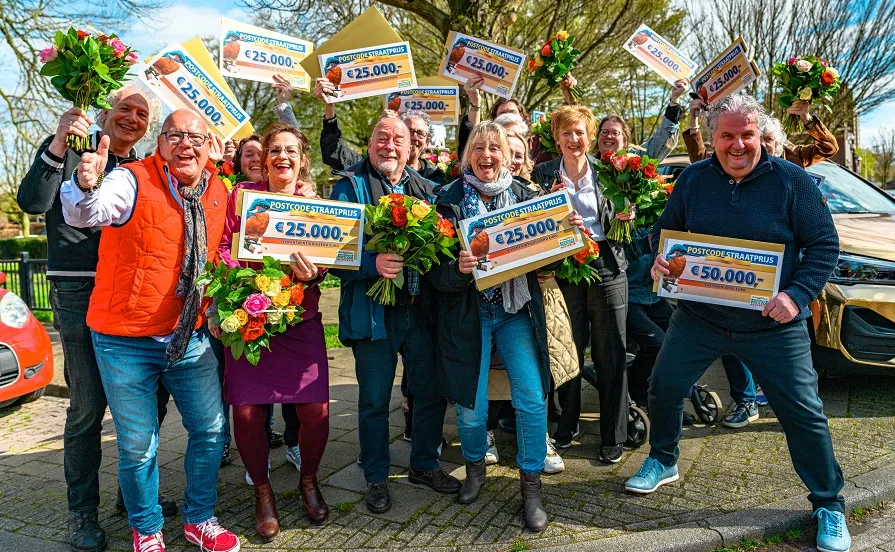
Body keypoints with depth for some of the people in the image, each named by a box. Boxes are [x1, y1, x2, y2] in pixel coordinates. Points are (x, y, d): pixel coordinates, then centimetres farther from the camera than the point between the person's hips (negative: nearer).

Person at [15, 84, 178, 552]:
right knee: (87, 408, -1)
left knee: (152, 396, 9)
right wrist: (60, 141, -23)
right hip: (80, 296, -5)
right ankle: (82, 513, 17)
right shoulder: (69, 151, 1)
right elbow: (32, 201, -12)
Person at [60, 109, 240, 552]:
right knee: (138, 446, 7)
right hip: (127, 341, -4)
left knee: (211, 430, 11)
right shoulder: (133, 182, -15)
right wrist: (86, 186, -58)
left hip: (191, 338, 5)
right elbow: (84, 212, -36)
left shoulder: (219, 191, 2)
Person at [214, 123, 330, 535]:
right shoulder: (242, 194, 6)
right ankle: (262, 490, 23)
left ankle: (309, 480, 24)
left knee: (316, 409, -7)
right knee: (247, 412, -5)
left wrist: (313, 274, -18)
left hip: (301, 317, 1)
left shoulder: (314, 202, 7)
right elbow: (223, 244, 3)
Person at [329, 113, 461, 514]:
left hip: (420, 307, 4)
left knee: (431, 390, 13)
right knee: (374, 401, 8)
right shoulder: (350, 186, -3)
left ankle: (424, 464, 35)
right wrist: (374, 264, -28)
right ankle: (376, 478, 28)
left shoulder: (424, 188, 11)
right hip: (373, 310, -4)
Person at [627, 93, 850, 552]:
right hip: (699, 316, 3)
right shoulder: (693, 179, 0)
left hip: (772, 325, -2)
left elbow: (825, 244, -5)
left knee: (803, 413, 2)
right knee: (664, 388, 8)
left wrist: (798, 295, -20)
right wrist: (660, 258, -12)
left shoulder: (791, 181, -8)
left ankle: (828, 505, 24)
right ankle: (662, 462, 35)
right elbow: (664, 229, 10)